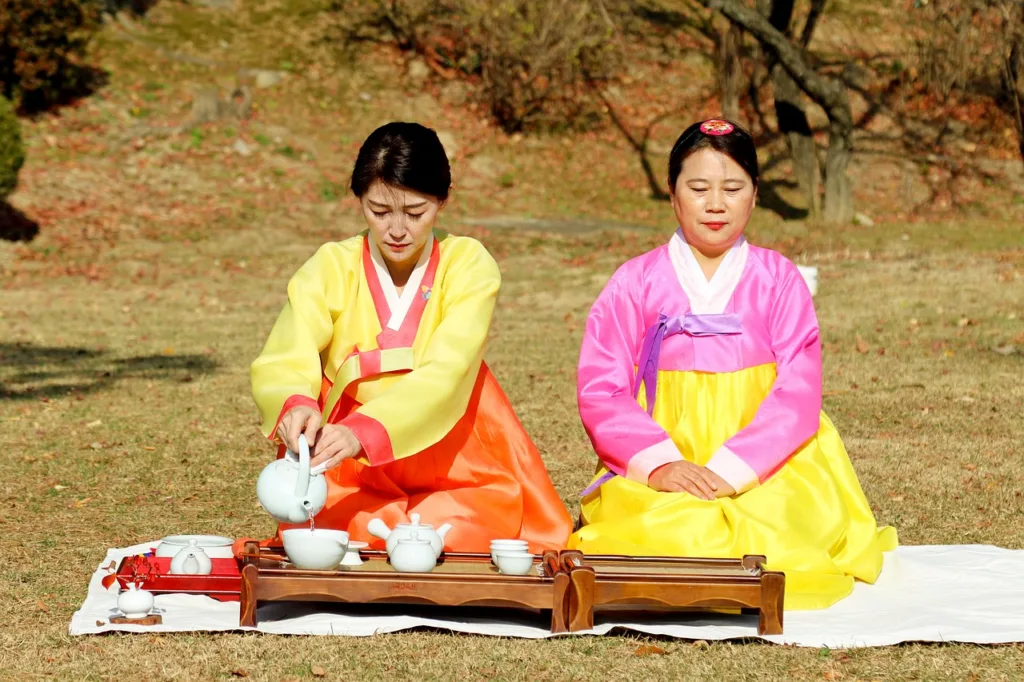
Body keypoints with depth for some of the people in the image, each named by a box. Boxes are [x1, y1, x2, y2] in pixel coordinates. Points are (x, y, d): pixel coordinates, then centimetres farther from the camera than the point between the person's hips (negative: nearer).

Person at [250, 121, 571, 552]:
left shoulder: (467, 265, -6)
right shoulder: (330, 269, -2)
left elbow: (446, 372, -20)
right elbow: (280, 365, -14)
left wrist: (364, 432, -38)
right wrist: (294, 405, -40)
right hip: (348, 478, 1)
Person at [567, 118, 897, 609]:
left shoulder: (779, 280, 7)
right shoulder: (636, 283, 7)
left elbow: (798, 394, -3)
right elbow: (600, 391, -1)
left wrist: (729, 471, -18)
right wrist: (658, 463, -19)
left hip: (765, 472, 0)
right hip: (658, 471, 0)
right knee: (652, 527, -31)